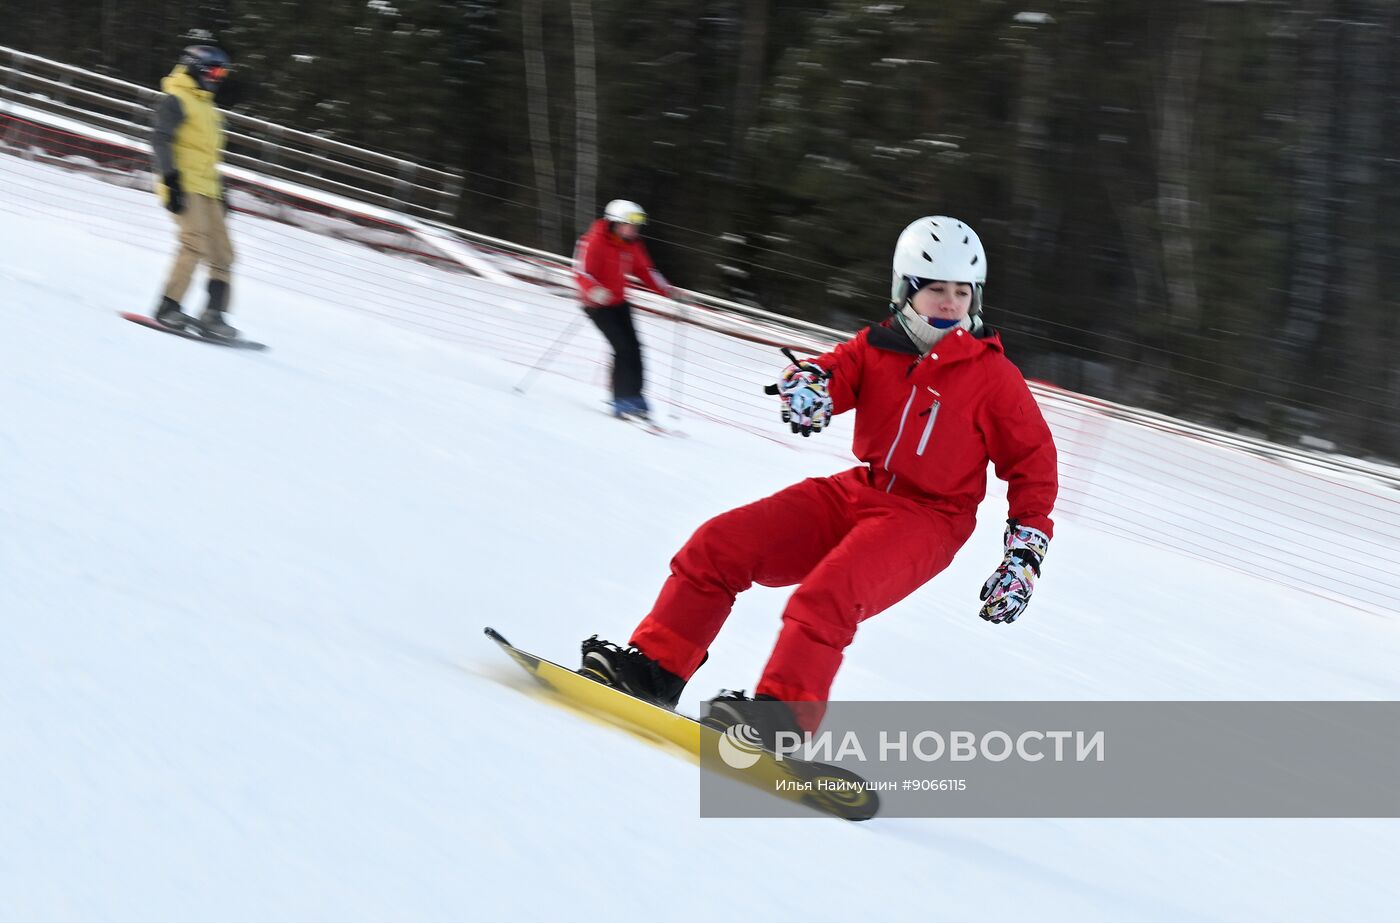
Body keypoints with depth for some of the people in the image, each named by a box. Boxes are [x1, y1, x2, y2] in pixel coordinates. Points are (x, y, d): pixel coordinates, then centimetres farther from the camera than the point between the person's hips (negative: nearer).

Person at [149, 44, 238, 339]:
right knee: (195, 244, -22)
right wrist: (171, 179, -24)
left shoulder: (205, 106, 25)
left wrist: (220, 190, 25)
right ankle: (168, 308, -20)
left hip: (206, 190, 10)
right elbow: (160, 140, -14)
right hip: (184, 188, -9)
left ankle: (213, 315, 1)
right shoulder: (175, 101, -3)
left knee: (222, 254, 3)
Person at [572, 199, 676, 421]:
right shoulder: (595, 242, -19)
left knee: (633, 347, 2)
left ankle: (634, 397, 12)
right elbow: (581, 273, -24)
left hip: (619, 302, 8)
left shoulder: (631, 244, 4)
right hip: (597, 303, -8)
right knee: (623, 347, -16)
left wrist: (666, 290, 3)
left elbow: (644, 270, 14)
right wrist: (595, 292, -43)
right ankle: (623, 401, -11)